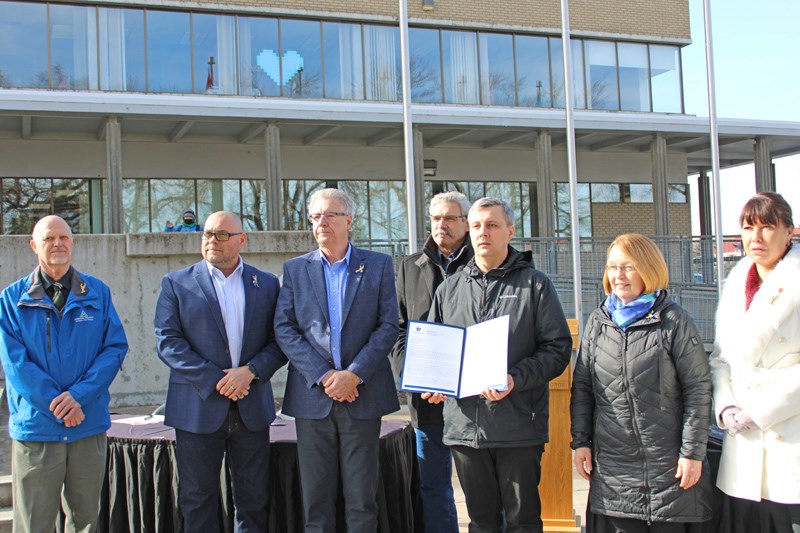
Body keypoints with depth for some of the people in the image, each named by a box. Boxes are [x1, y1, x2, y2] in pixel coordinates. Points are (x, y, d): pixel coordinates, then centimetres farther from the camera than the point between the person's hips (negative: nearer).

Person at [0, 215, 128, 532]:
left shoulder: (97, 293, 7)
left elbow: (115, 347, 0)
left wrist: (79, 395, -12)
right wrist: (57, 405, -11)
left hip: (89, 423, 2)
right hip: (35, 424, -1)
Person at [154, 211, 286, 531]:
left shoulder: (267, 284, 9)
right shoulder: (176, 284, 4)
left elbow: (279, 341, 4)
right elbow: (168, 341, -5)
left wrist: (251, 371, -14)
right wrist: (215, 380, -14)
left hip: (252, 409, 2)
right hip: (198, 408, -1)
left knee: (253, 500, 9)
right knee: (198, 500, 6)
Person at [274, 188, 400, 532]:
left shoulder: (378, 265, 5)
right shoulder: (295, 269, 9)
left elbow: (388, 325, -1)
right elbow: (283, 329, 1)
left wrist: (354, 374, -12)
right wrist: (323, 375, -11)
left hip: (362, 394, -1)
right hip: (313, 396, 1)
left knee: (362, 497, 5)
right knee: (316, 497, 6)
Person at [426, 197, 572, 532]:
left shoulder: (534, 284, 2)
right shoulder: (449, 289, 13)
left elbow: (558, 348, -4)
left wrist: (515, 379, -18)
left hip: (519, 426, -3)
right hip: (464, 425, 3)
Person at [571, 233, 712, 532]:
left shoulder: (674, 322, -4)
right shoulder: (598, 322, 8)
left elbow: (698, 388, -4)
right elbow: (582, 386, 11)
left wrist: (693, 452, -7)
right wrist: (580, 441, 6)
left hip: (666, 462, -3)